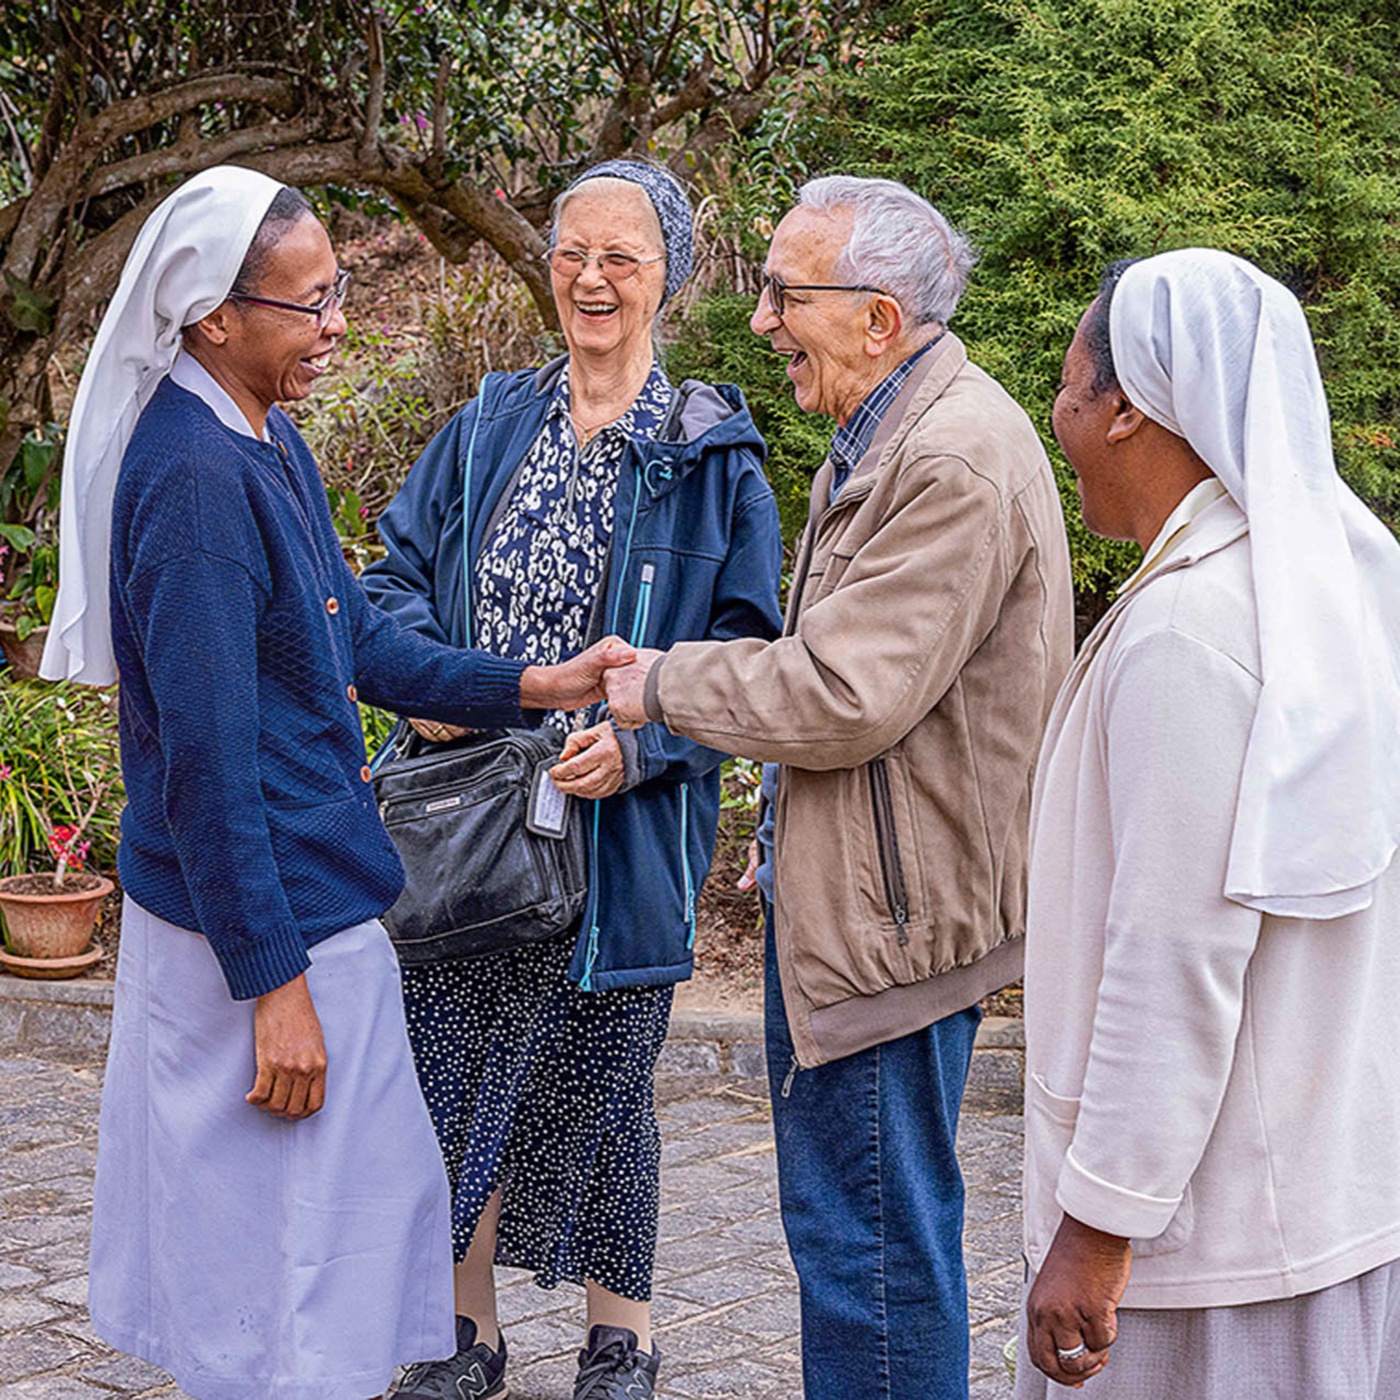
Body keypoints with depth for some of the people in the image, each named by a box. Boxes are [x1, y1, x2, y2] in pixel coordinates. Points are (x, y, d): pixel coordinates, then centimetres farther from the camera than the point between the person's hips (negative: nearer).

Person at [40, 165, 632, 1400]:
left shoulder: (268, 443, 7)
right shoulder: (195, 480, -23)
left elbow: (355, 639, 15)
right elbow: (206, 761, -24)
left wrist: (532, 688, 7)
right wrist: (272, 983, -21)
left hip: (301, 884, 10)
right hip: (262, 923, -10)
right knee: (295, 1231, 2)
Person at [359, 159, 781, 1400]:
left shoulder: (711, 456, -1)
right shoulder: (487, 429, 9)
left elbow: (742, 650, -3)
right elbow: (400, 572, 12)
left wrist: (641, 741, -19)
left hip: (616, 826, -3)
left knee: (598, 1077, 6)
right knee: (453, 1062, 7)